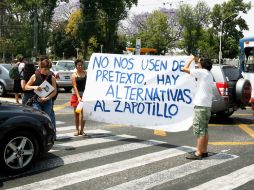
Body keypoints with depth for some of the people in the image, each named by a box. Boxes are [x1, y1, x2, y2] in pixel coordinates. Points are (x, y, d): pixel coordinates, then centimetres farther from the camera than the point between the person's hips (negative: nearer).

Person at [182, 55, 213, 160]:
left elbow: (185, 69, -10)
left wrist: (191, 59, 3)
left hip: (201, 106, -9)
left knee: (199, 130, -8)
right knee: (204, 130, 13)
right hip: (207, 106, 9)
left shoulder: (202, 72, -10)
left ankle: (198, 153, -8)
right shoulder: (209, 74, 18)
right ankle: (204, 151, 19)